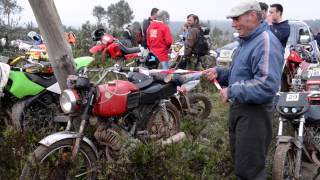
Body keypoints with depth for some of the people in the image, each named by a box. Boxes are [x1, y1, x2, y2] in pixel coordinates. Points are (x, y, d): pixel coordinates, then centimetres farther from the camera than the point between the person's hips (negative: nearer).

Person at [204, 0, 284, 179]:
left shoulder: (266, 42, -22)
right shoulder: (247, 40, 13)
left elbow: (267, 86, -32)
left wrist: (232, 91, -24)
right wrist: (219, 73, 5)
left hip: (254, 113, -10)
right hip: (239, 107, 10)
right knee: (239, 158, 24)